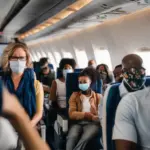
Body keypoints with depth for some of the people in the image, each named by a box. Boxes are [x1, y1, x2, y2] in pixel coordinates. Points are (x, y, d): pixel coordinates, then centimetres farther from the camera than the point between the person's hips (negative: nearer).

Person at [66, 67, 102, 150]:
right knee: (72, 137, -34)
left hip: (92, 123, -1)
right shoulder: (74, 95, 16)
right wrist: (86, 114, -8)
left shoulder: (98, 97, 15)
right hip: (78, 122, 1)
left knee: (85, 138, -35)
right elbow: (72, 114, 4)